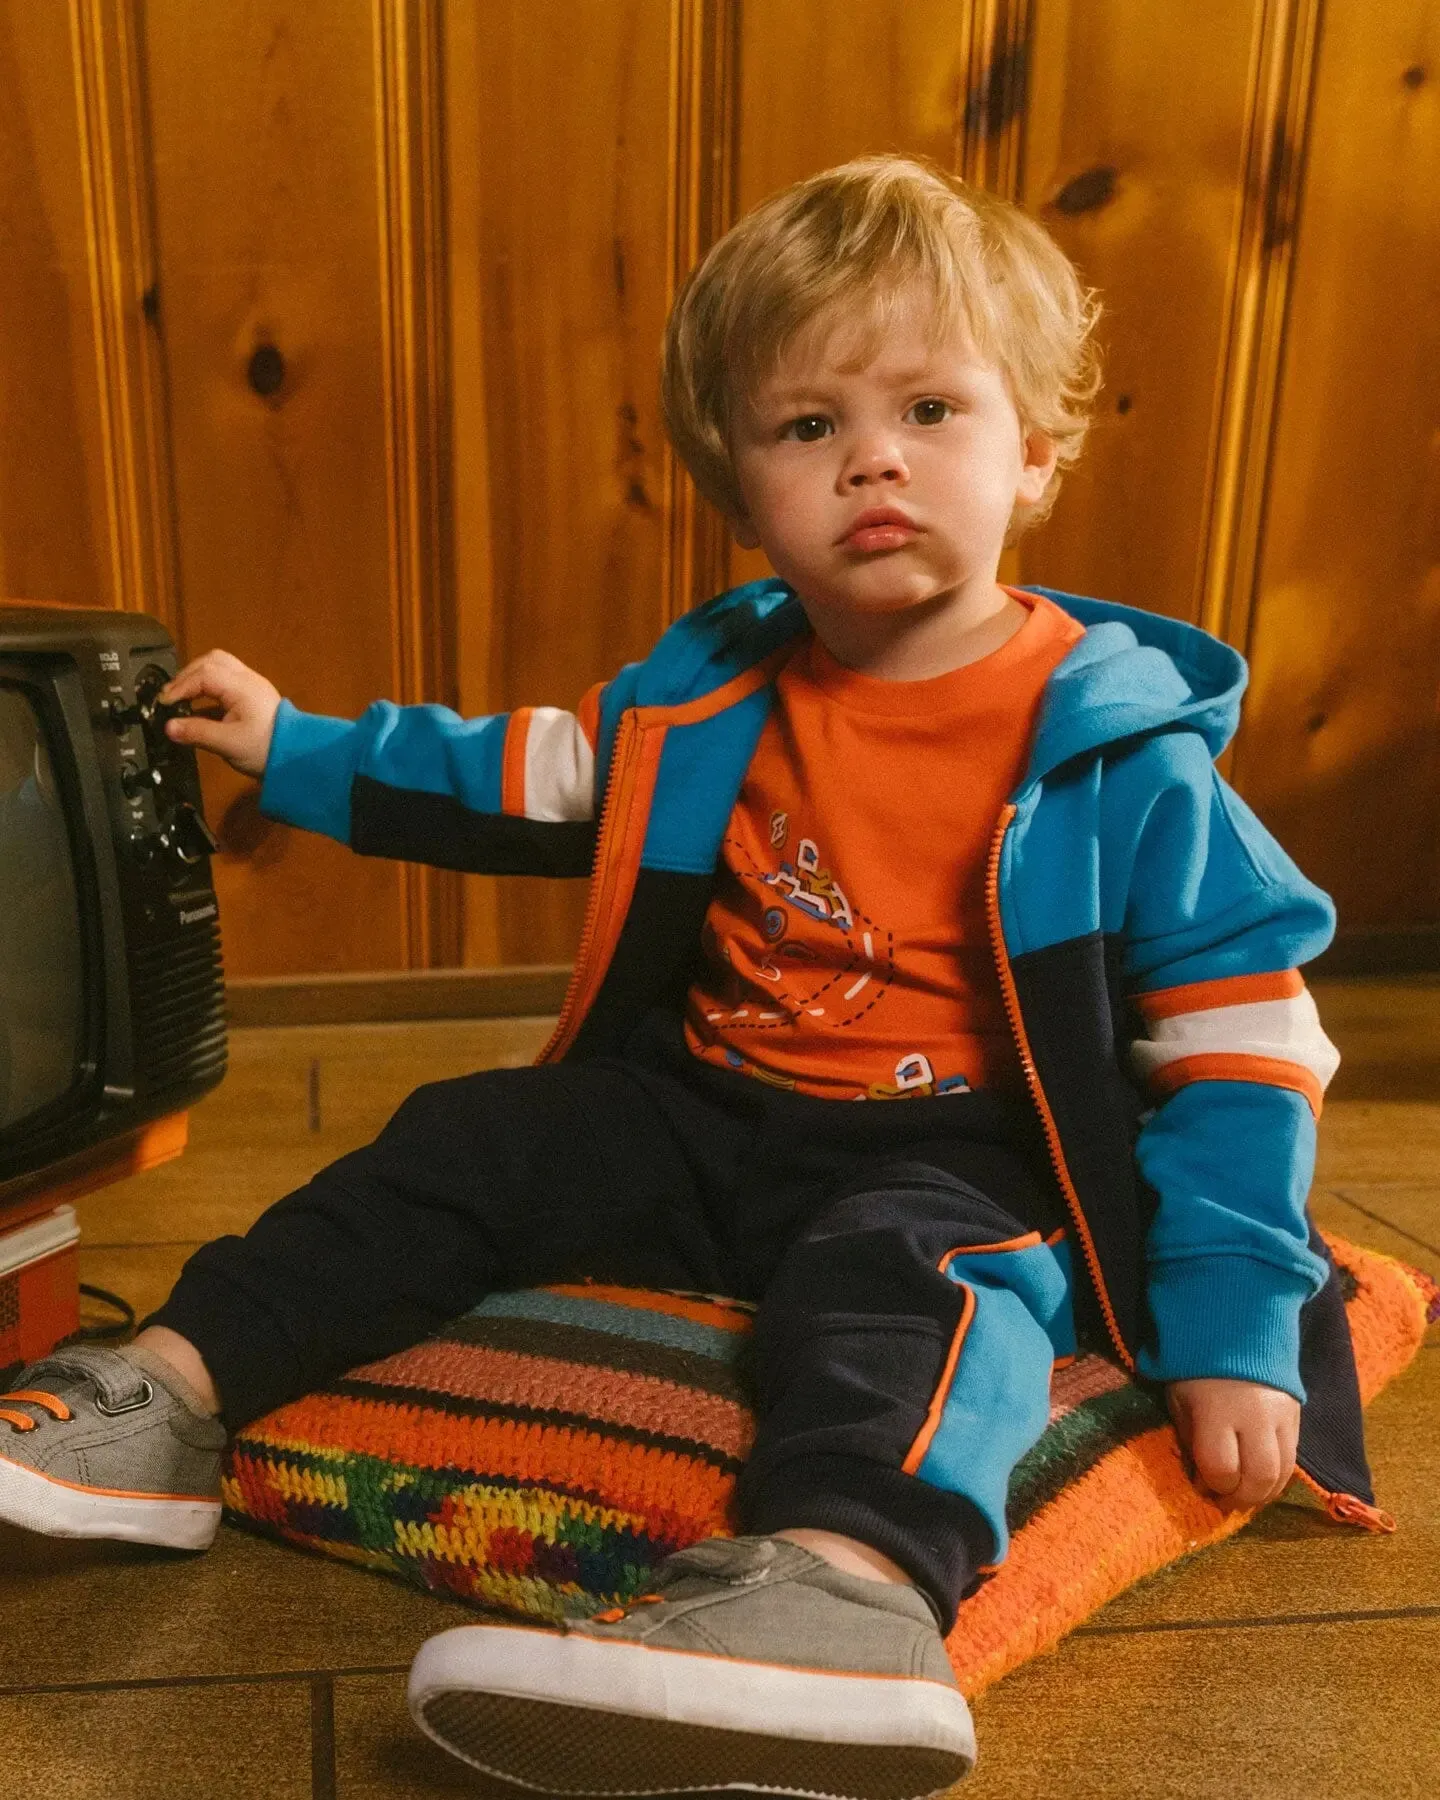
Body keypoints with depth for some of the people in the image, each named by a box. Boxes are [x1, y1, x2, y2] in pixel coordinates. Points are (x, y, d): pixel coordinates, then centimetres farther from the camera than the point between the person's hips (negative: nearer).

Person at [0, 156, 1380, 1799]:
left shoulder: (1119, 752, -11)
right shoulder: (709, 700, 3)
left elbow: (1245, 1031, -8)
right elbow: (521, 782, 17)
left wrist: (1234, 1325, -12)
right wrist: (296, 753, 18)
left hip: (961, 1167, -4)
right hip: (710, 1116, 5)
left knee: (902, 1270, -35)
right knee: (470, 1145, -7)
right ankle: (166, 1398, -3)